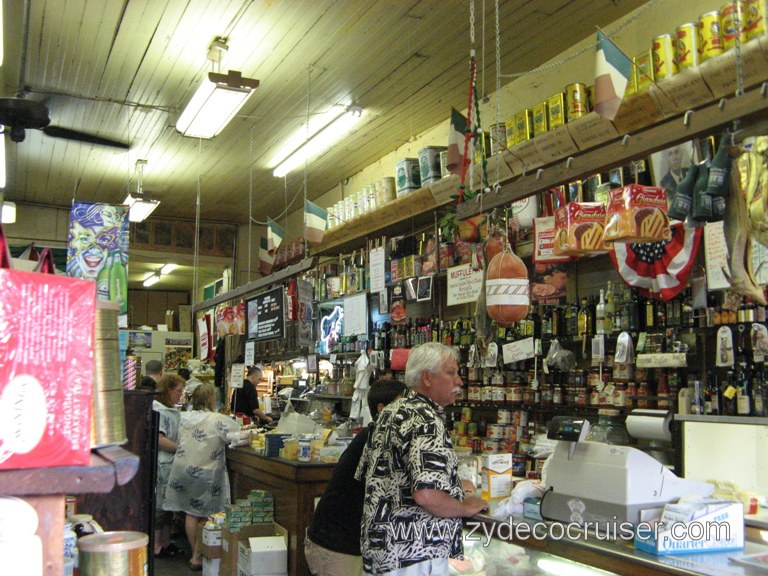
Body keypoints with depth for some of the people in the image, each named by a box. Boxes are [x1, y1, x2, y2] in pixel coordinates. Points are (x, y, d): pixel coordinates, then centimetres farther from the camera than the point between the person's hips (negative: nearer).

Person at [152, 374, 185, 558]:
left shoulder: (173, 411, 15)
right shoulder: (158, 410, -16)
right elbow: (159, 440, -22)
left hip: (172, 465, 10)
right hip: (161, 466, -10)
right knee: (159, 505, -1)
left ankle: (166, 542, 25)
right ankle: (156, 547, 9)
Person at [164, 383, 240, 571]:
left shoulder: (185, 418, 4)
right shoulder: (219, 420, -13)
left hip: (182, 470, 5)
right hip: (204, 474, -5)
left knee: (191, 513, 13)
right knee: (206, 514, 6)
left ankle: (195, 554, 23)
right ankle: (198, 557, 9)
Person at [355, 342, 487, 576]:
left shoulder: (390, 412, 8)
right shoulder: (427, 422, -21)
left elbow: (365, 474, 16)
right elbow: (426, 494, -31)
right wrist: (466, 508, -13)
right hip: (415, 555, -9)